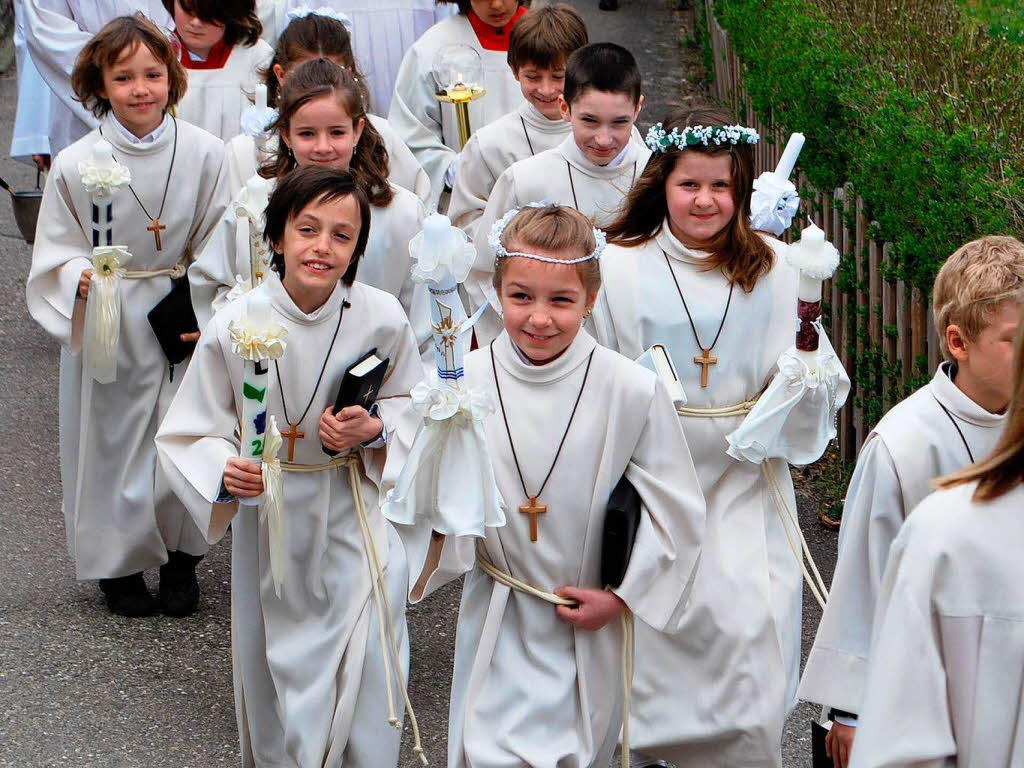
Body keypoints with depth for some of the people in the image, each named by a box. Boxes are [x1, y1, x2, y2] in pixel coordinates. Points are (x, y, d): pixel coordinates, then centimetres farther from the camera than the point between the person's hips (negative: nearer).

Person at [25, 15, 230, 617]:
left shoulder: (204, 153, -6)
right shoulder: (75, 166, -11)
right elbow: (56, 253, -2)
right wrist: (82, 279, -23)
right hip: (107, 327, -1)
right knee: (111, 439, 7)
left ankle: (180, 557, 29)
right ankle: (119, 562, 27)